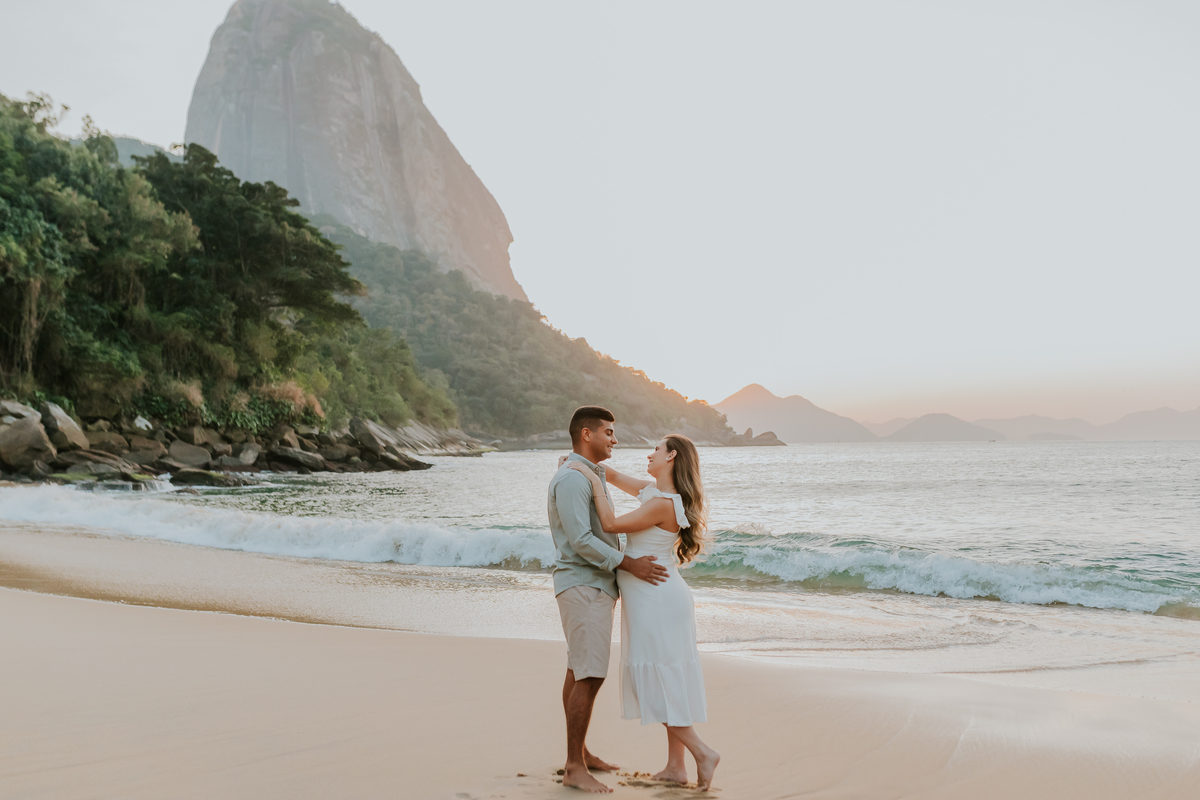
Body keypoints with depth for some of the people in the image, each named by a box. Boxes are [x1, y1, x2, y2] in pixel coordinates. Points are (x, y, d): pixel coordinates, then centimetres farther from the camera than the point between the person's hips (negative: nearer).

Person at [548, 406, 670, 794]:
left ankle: (578, 752, 24)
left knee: (579, 670, 15)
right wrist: (629, 565, -22)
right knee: (590, 675, -12)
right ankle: (574, 768, -7)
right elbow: (580, 541, -23)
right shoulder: (571, 478, -17)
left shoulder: (590, 476, 17)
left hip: (595, 585, 10)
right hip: (583, 586, -10)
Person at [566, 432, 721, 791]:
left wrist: (593, 480, -11)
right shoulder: (653, 490, 9)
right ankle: (675, 767, 17)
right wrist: (582, 465, 11)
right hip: (659, 598, 10)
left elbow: (611, 524, -16)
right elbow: (616, 478, 22)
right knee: (668, 681, 11)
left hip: (656, 598, -10)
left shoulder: (663, 504, -20)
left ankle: (702, 752, 1)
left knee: (658, 681, -4)